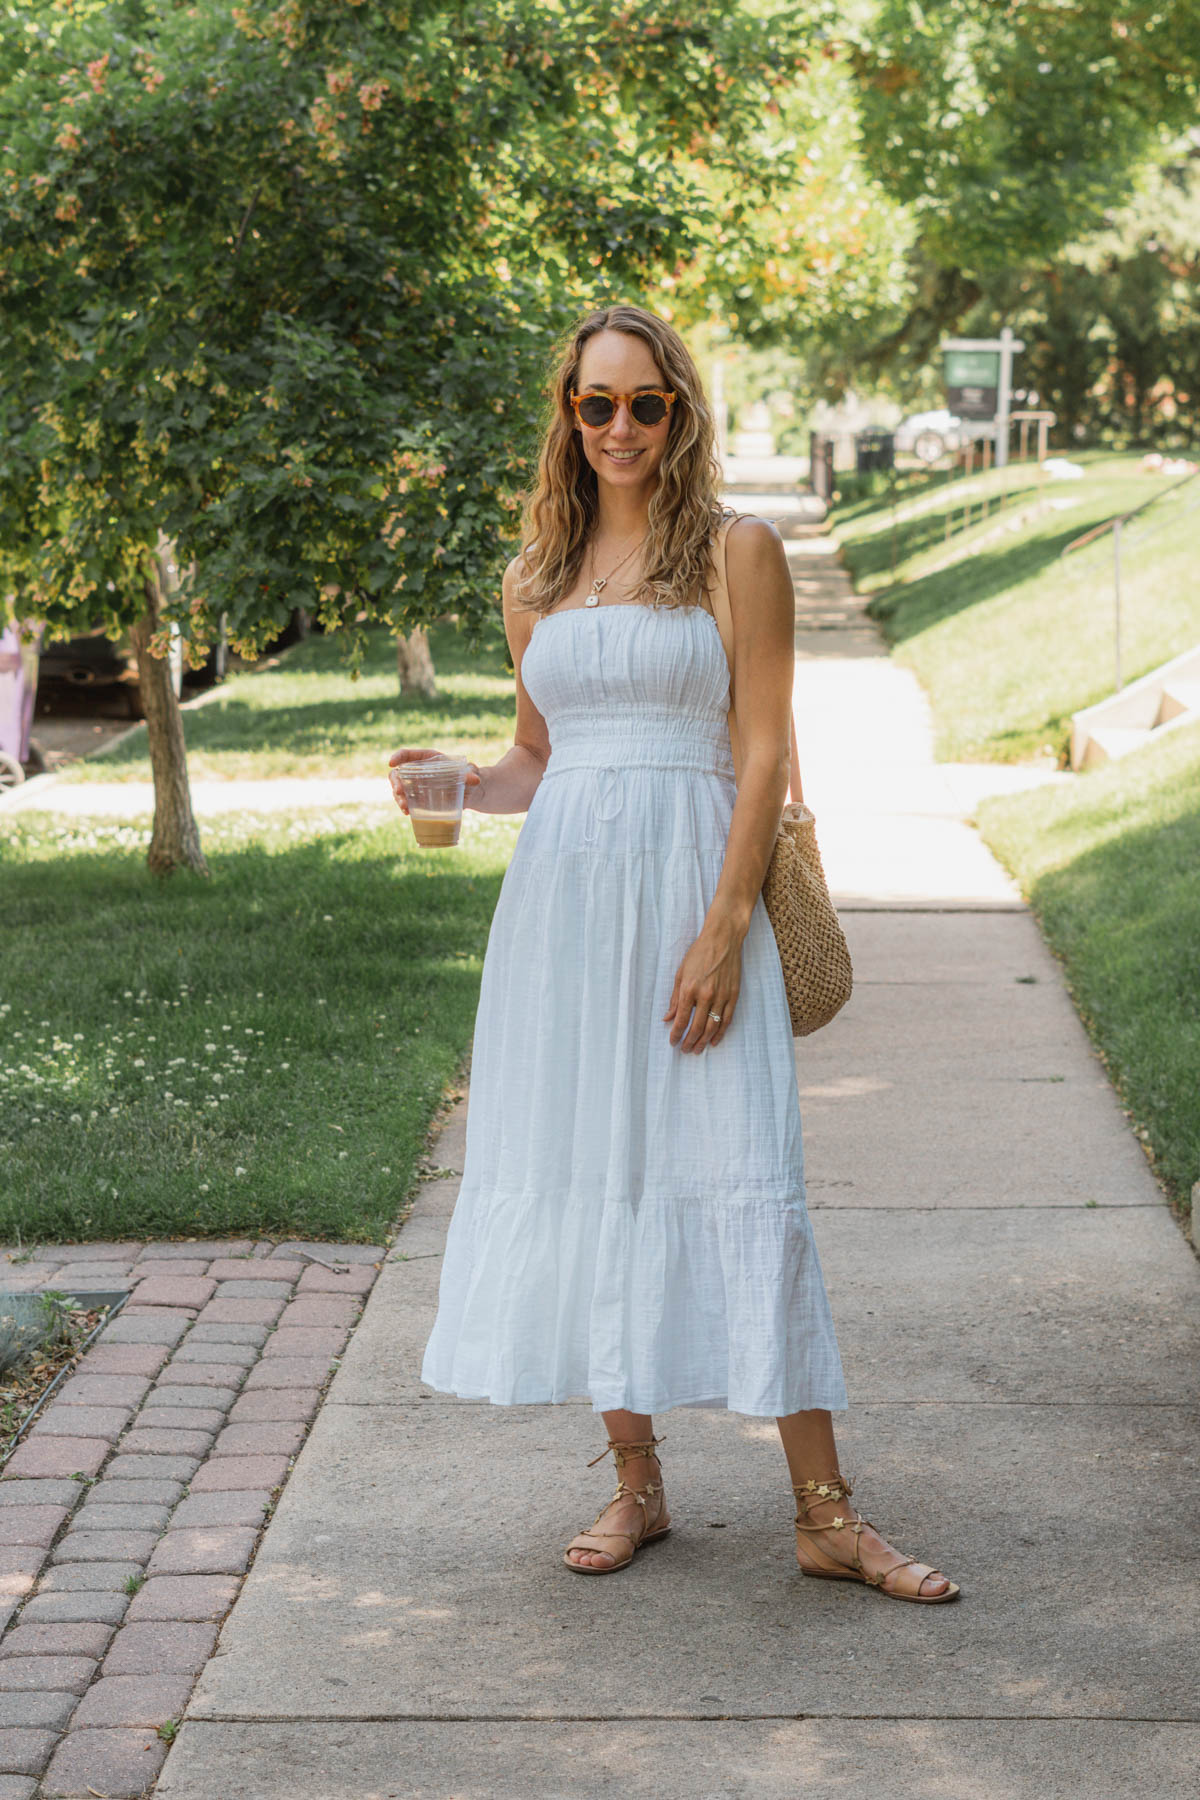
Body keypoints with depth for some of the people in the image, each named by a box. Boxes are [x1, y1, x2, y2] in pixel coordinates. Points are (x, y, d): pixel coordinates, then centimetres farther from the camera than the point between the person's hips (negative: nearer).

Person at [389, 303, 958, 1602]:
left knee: (737, 1177, -9)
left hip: (691, 884, -4)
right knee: (582, 1176, 3)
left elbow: (764, 753, -4)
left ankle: (824, 1514, -4)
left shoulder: (737, 553, 2)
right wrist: (453, 783, -1)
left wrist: (725, 930, -13)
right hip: (560, 891, 4)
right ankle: (636, 1485, 15)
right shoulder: (535, 579, 14)